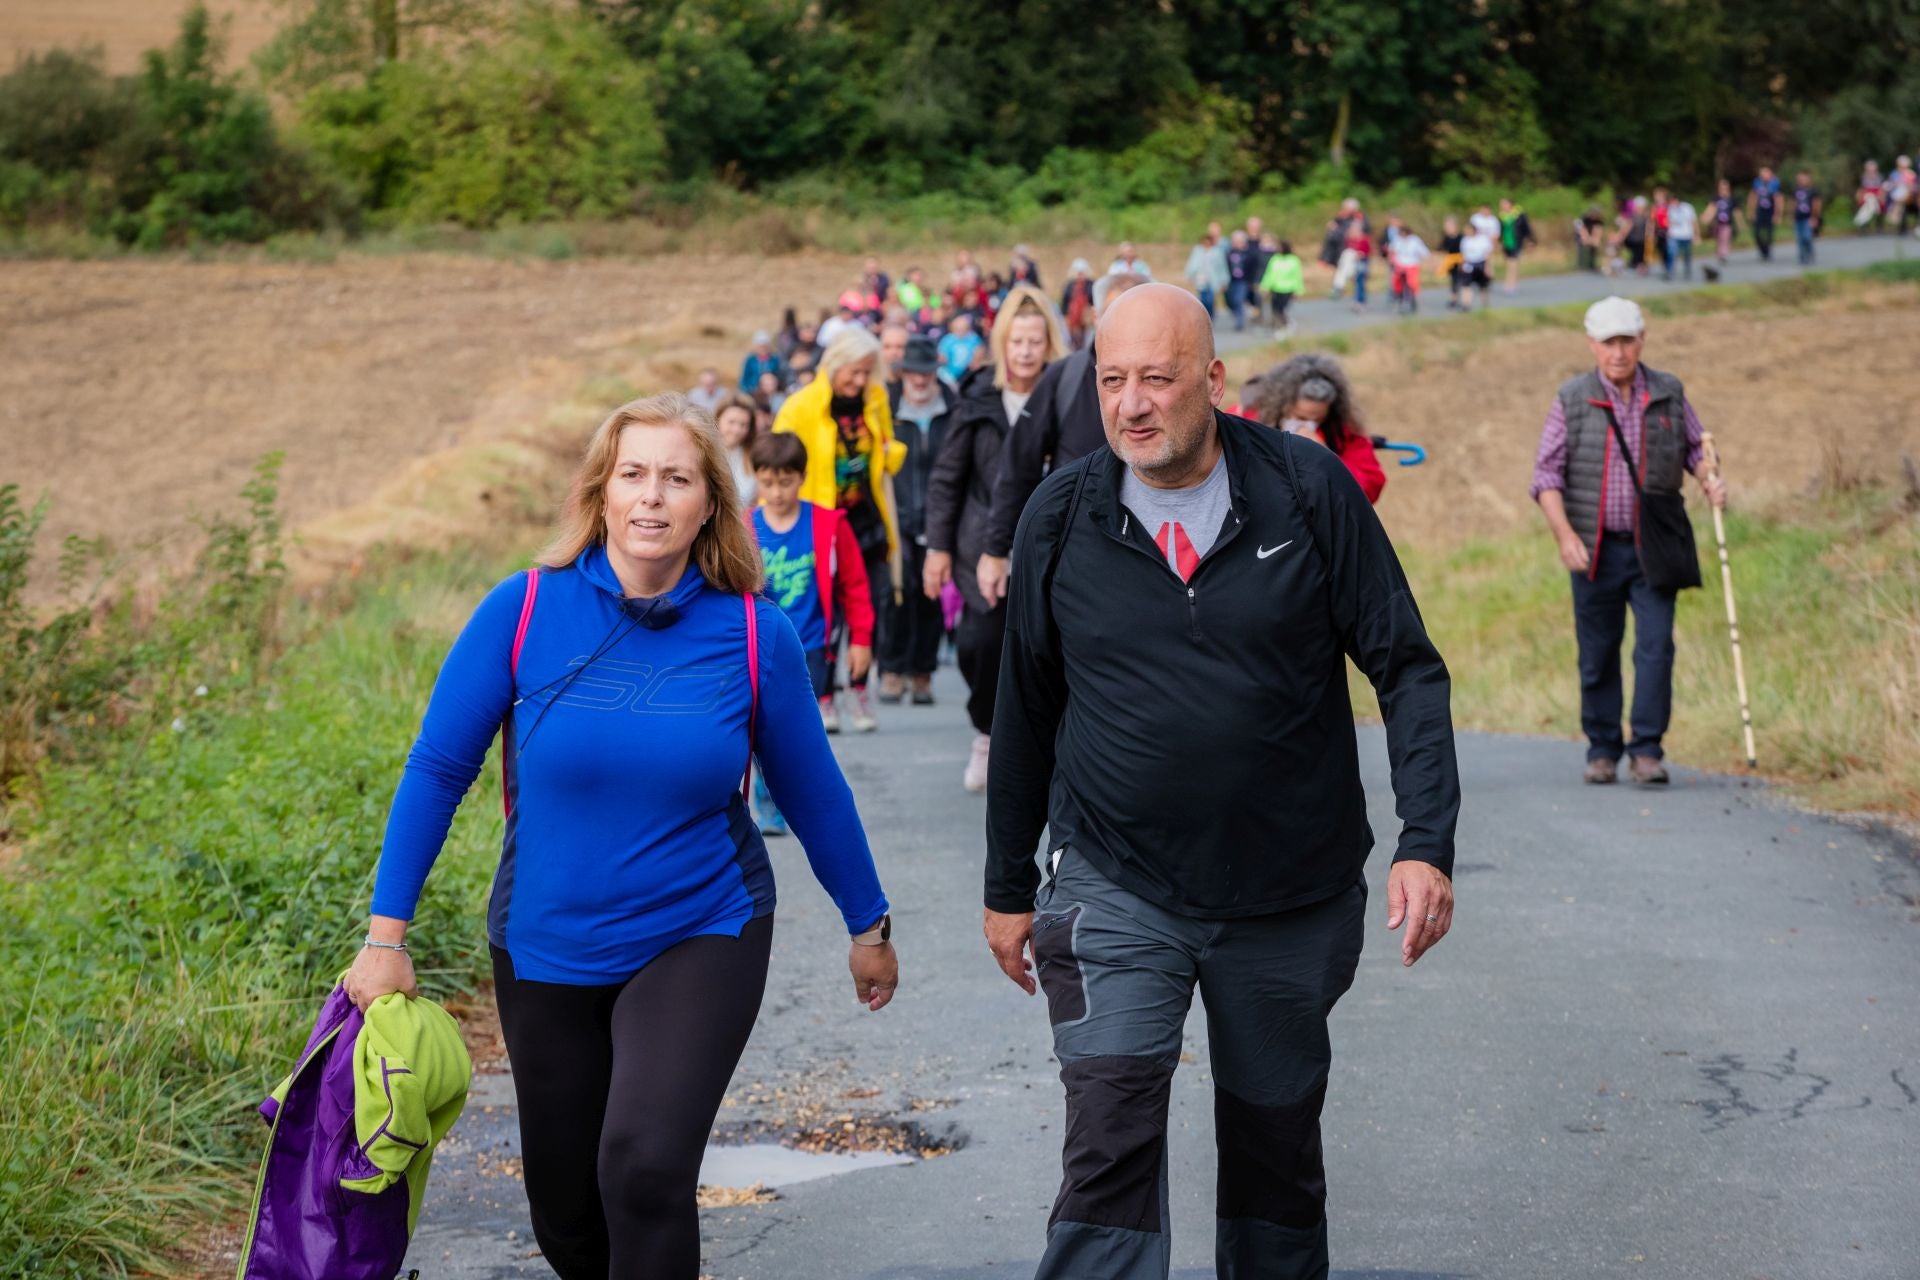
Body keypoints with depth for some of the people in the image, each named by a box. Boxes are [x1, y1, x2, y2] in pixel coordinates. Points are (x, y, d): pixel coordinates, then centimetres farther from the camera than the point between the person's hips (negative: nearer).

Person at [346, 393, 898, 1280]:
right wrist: (386, 935, -7)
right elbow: (437, 768, -5)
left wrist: (868, 925, 13)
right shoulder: (524, 610, -11)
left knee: (644, 1166, -23)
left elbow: (811, 789, 4)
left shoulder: (752, 634, -9)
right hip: (545, 949, 2)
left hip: (701, 938, -2)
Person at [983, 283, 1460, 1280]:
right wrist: (1008, 887, 13)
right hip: (1115, 892, 0)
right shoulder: (1061, 516, -3)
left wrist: (1427, 844, -14)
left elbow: (1407, 670, -4)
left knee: (1275, 1141, 15)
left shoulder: (1309, 491, -8)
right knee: (1111, 1134, -16)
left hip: (1292, 897, 1)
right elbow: (1026, 710, 8)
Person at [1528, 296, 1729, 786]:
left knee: (1655, 645, -9)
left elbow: (1694, 447, 16)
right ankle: (1602, 750, 18)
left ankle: (1647, 750, -4)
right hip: (1595, 548, -1)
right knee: (1598, 653, 5)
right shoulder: (1572, 399, -1)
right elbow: (1547, 474, -2)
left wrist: (1711, 480, -6)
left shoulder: (1668, 393, 4)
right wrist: (1564, 534, -14)